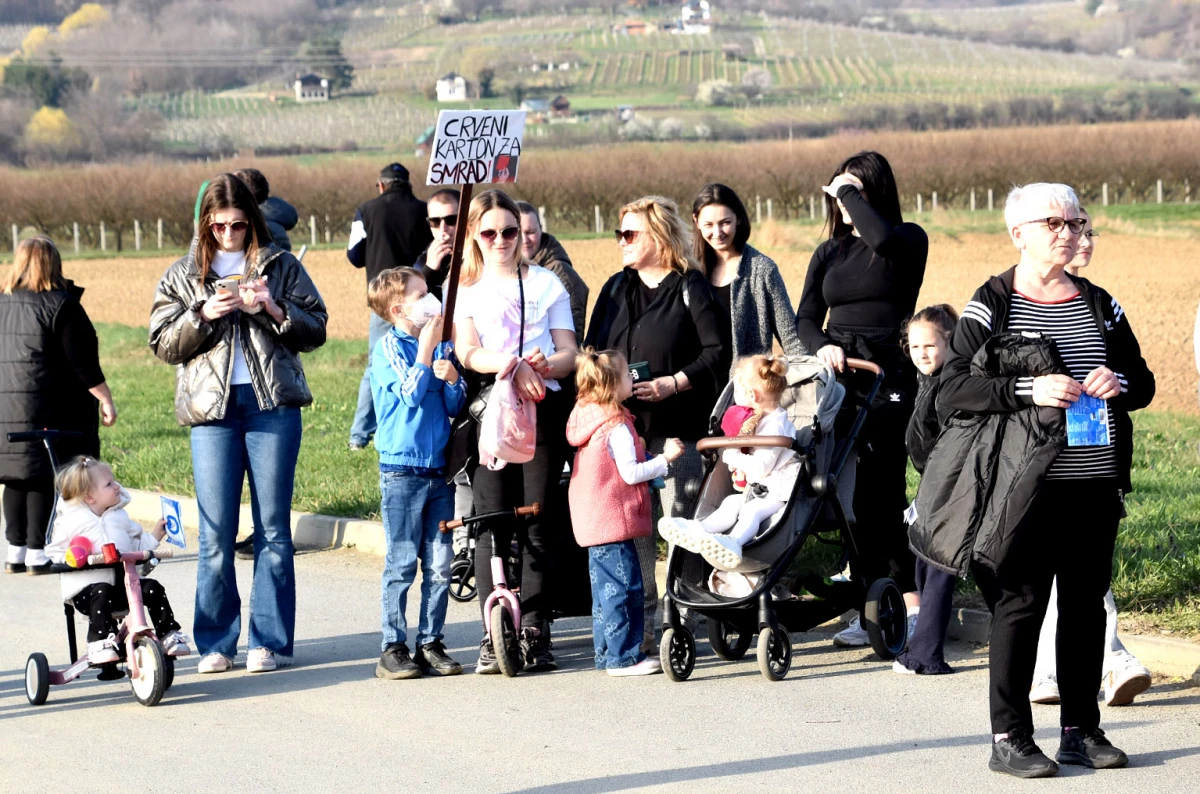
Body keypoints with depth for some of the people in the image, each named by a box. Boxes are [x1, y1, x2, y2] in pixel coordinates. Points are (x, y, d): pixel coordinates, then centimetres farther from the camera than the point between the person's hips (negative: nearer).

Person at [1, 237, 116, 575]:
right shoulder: (60, 305, -8)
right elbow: (82, 361, -11)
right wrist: (104, 398, -6)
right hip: (47, 410, -6)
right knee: (43, 479, -2)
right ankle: (37, 553, -3)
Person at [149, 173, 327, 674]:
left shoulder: (281, 267, 11)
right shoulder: (181, 277, 13)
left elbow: (315, 331, 8)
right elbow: (164, 345, 8)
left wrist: (274, 310, -9)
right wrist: (202, 316, -8)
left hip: (273, 405, 0)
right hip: (211, 410, 1)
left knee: (273, 528, 1)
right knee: (216, 531, -2)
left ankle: (270, 640, 5)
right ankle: (216, 643, 5)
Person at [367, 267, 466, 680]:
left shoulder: (440, 344, 11)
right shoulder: (388, 348, -4)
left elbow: (456, 406, 9)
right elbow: (411, 394, -15)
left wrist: (452, 378, -10)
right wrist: (426, 348, -13)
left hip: (440, 469, 5)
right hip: (402, 470, -5)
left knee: (439, 563, 4)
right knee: (402, 563, -3)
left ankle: (431, 643, 12)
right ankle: (393, 648, 2)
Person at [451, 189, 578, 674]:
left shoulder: (546, 283, 16)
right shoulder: (463, 289, 14)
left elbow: (569, 353, 10)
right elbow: (467, 351, -2)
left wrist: (544, 365, -13)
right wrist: (513, 366, -20)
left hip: (543, 408, 0)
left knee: (538, 520, -4)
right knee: (492, 521, -7)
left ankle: (535, 633, 0)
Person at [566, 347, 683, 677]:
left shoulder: (586, 419, 11)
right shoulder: (617, 427, -17)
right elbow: (630, 474, -19)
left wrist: (641, 454, 20)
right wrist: (665, 458, -12)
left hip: (592, 522, 10)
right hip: (614, 520, -10)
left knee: (605, 587, 14)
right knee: (623, 586, -6)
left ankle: (606, 655, 20)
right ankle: (623, 656, -5)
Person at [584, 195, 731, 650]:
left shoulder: (690, 288, -1)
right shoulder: (616, 289, 18)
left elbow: (718, 352, -7)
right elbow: (591, 351, 22)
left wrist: (673, 383, -15)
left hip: (675, 428, -5)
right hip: (622, 426, 5)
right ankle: (639, 625, 8)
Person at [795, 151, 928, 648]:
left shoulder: (908, 241, 2)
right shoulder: (829, 252, 17)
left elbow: (882, 238, -23)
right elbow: (806, 319, 11)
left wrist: (850, 192, -9)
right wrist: (821, 346, -11)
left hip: (888, 378, -5)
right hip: (839, 378, 5)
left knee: (882, 490, -11)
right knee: (855, 494, 4)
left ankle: (910, 603, -6)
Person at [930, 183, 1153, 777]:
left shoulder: (1101, 306, 14)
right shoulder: (992, 306, -1)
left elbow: (1144, 382, 18)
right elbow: (954, 387, -9)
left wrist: (1118, 383, -5)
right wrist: (1028, 390, -20)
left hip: (1097, 481, 5)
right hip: (1027, 482, -5)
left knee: (1087, 602, 8)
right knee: (1020, 602, -3)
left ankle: (1082, 729, 18)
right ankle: (1009, 738, 3)